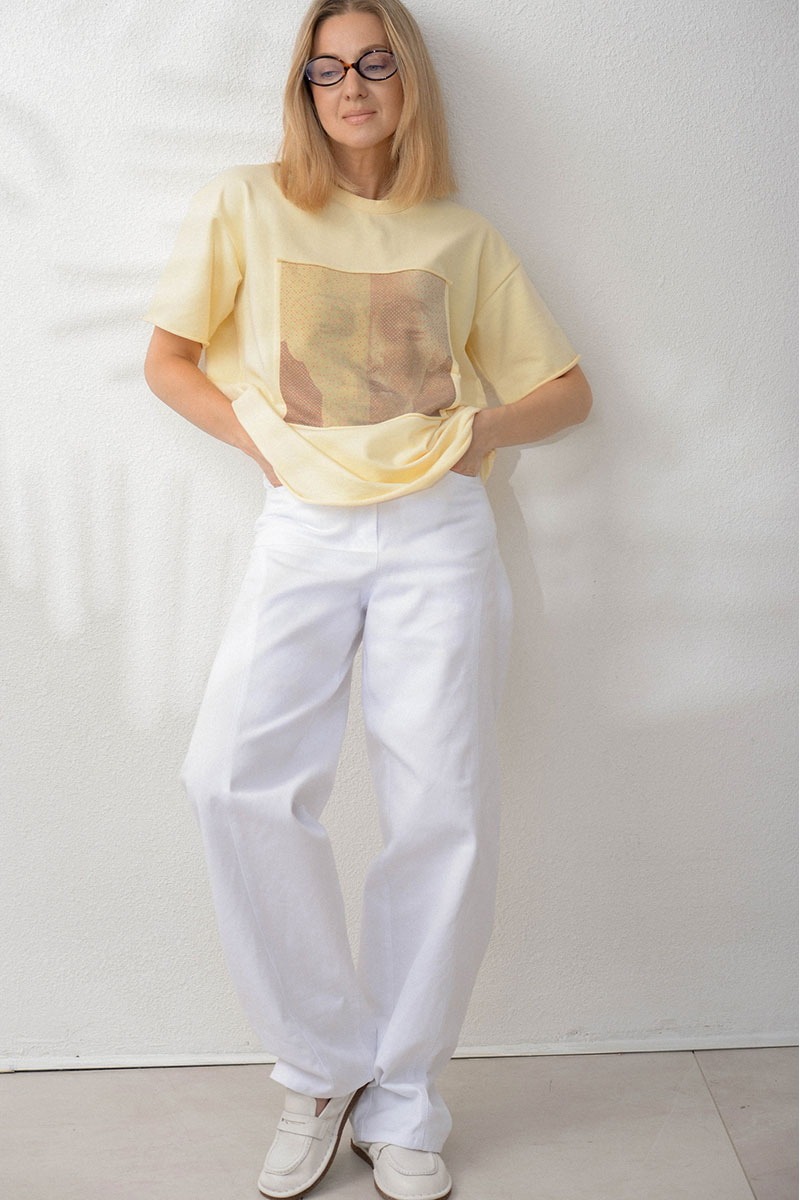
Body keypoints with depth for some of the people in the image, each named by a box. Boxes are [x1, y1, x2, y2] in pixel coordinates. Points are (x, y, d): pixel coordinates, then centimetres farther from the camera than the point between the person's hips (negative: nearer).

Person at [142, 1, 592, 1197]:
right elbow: (168, 360, 11)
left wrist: (489, 429, 0)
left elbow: (567, 387, 17)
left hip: (439, 533, 1)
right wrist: (267, 442, -1)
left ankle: (402, 1104, 11)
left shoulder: (464, 236, 13)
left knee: (446, 810, -7)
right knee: (232, 777, -20)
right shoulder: (245, 205, 9)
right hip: (303, 533, 0)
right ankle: (323, 1065, 0)